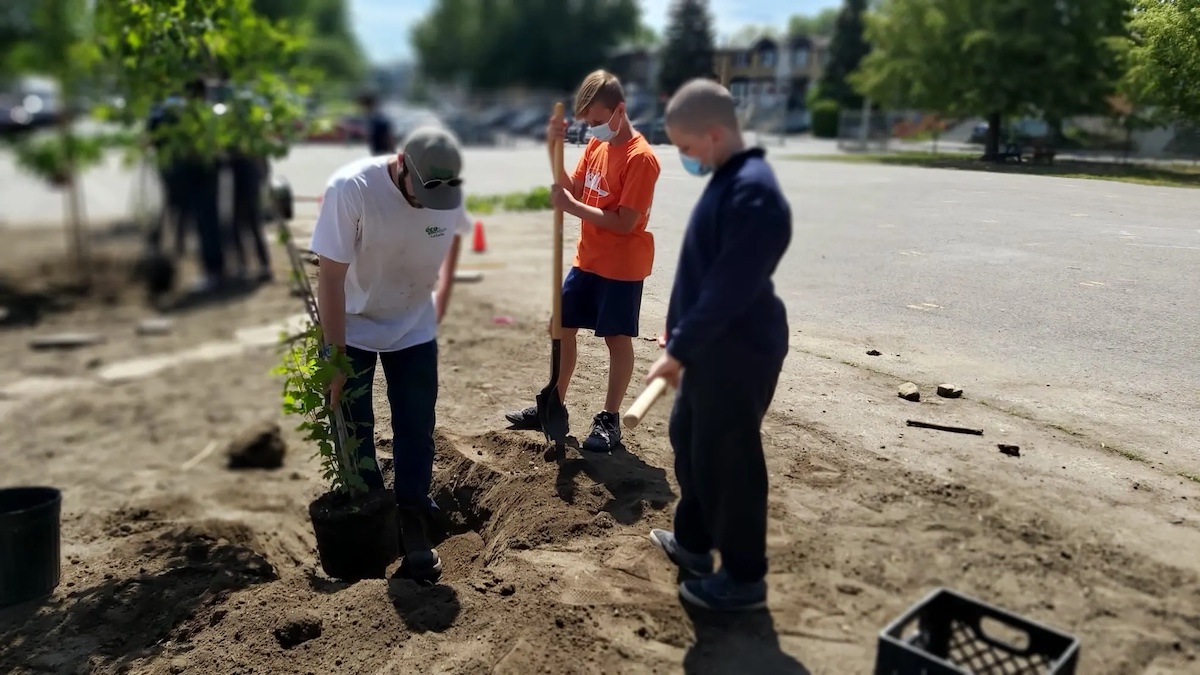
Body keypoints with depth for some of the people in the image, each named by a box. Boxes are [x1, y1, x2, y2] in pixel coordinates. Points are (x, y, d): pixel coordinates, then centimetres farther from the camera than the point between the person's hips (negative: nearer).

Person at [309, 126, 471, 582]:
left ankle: (413, 523, 19)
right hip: (352, 328, -2)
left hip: (415, 330, 3)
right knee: (353, 434, 6)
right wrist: (335, 357, -21)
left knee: (416, 431, 4)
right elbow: (331, 278, -24)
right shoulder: (351, 188, -30)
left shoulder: (449, 191, -17)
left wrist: (441, 297, 7)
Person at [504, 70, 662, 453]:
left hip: (622, 265, -8)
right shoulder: (596, 146, 6)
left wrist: (571, 207, -21)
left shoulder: (640, 158, -19)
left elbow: (625, 223, -22)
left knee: (617, 339, 4)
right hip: (587, 259, 8)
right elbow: (573, 189, 5)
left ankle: (609, 419, 17)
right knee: (562, 328, 13)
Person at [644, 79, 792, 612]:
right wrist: (682, 341, 19)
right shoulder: (728, 181, 10)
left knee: (728, 459, 1)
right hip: (713, 346, 10)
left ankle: (744, 578, 19)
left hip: (738, 351, -10)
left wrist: (679, 350, -21)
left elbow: (729, 289, -26)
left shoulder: (752, 193, -23)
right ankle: (693, 541, 40)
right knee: (690, 439, 21)